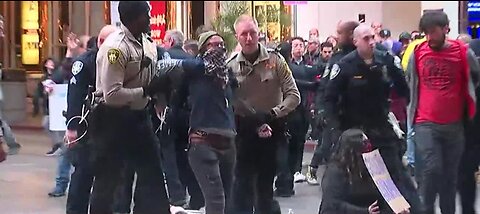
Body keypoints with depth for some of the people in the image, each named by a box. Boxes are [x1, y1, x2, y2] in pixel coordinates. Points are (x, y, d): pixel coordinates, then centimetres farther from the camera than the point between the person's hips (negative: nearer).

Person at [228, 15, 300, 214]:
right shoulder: (231, 66, -3)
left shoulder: (275, 60, -3)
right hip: (243, 132, 0)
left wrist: (273, 114, -17)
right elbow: (229, 103, -4)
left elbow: (293, 95, -4)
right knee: (243, 184, 6)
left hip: (272, 132, 0)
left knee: (265, 185, 8)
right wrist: (255, 123, -12)